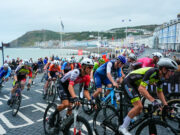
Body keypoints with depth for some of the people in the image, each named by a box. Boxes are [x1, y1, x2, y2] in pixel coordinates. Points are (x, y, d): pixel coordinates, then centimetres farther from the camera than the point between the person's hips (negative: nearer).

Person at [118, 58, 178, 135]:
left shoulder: (161, 77, -2)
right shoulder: (152, 72, -30)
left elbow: (159, 92, 11)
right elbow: (141, 88, -36)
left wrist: (165, 105, 2)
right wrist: (153, 100, -43)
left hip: (134, 85, 9)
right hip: (128, 83, -9)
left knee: (138, 111, 8)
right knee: (139, 106, -21)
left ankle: (125, 121, 28)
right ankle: (123, 128, -10)